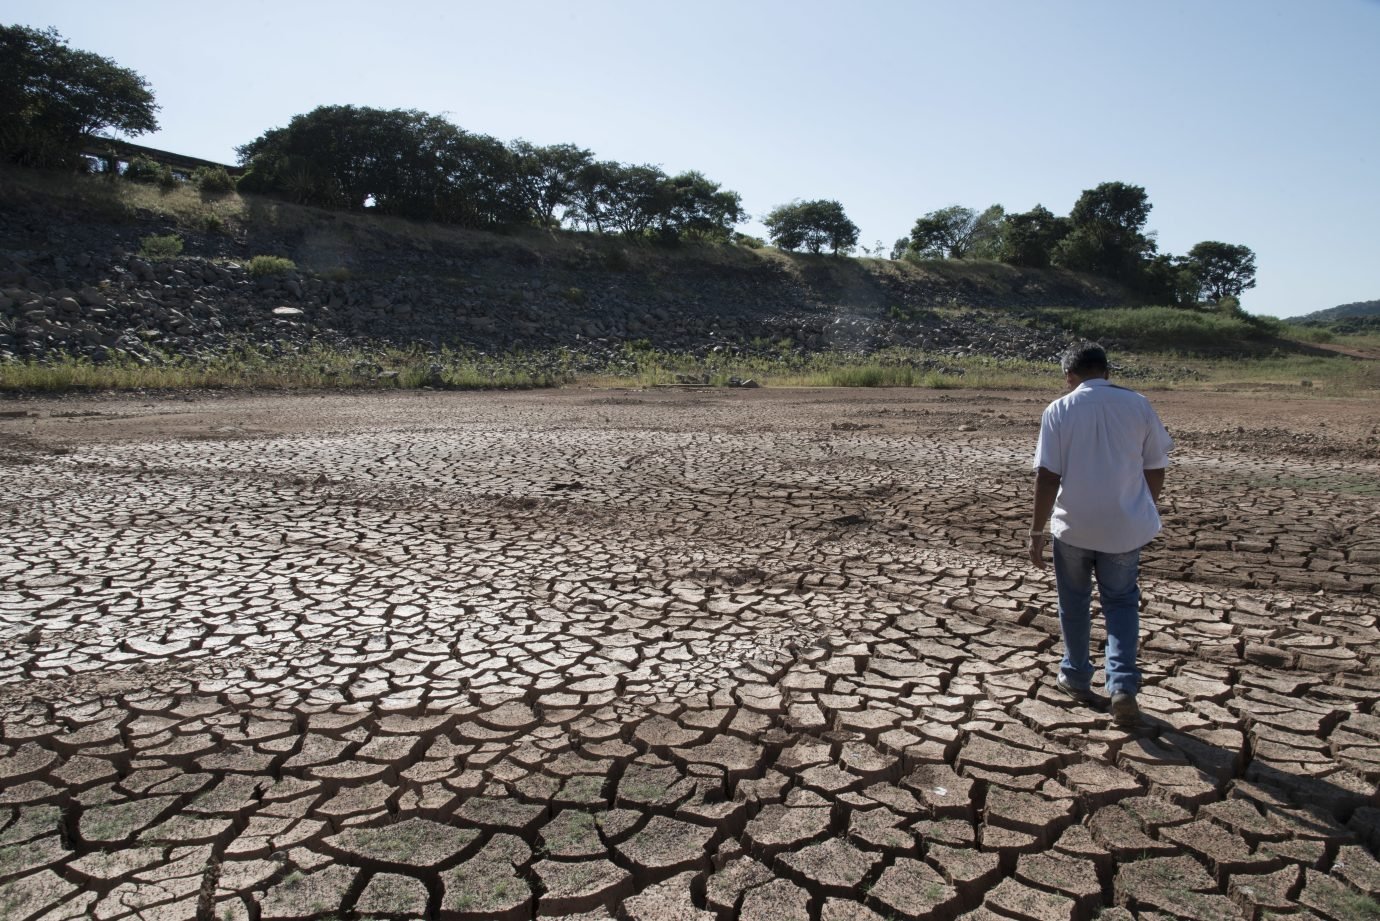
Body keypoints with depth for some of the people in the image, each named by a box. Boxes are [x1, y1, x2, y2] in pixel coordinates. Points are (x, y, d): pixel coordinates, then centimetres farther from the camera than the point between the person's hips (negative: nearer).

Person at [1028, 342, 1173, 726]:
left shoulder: (1059, 410, -9)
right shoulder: (1138, 405, -2)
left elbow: (1047, 478, -12)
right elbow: (1156, 469, 3)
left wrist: (1036, 532, -5)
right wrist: (1145, 511, 18)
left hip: (1073, 526, -1)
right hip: (1125, 526, 2)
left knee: (1074, 604, 17)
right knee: (1121, 604, 15)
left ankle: (1076, 678, 31)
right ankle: (1123, 686, 3)